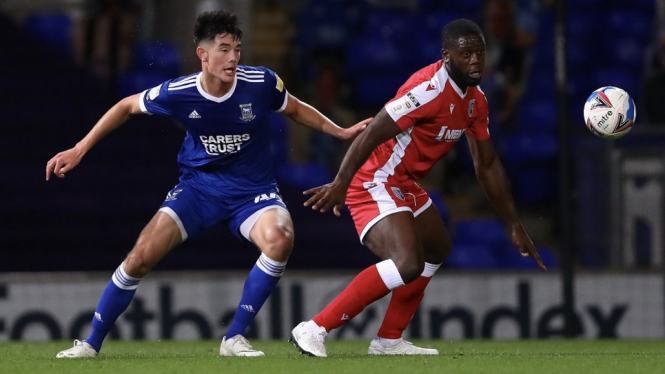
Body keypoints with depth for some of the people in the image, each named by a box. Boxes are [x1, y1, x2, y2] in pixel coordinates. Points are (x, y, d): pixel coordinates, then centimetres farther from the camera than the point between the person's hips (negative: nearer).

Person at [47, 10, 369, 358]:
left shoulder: (261, 83, -16)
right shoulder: (178, 93, -16)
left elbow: (295, 109, 8)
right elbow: (127, 107, 3)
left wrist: (340, 132, 4)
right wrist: (79, 150, 2)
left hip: (252, 188, 0)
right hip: (199, 185, 0)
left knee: (279, 240, -32)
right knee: (142, 255, -14)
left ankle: (234, 338, -17)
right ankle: (91, 343, 4)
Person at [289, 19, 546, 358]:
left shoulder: (475, 101, 7)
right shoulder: (429, 89, -23)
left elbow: (487, 166, 15)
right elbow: (372, 133, -28)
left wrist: (514, 227, 16)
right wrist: (340, 184, -35)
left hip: (403, 184, 11)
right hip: (374, 182, -11)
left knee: (437, 249, 26)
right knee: (409, 264, -25)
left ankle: (389, 340, 29)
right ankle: (314, 330, -22)